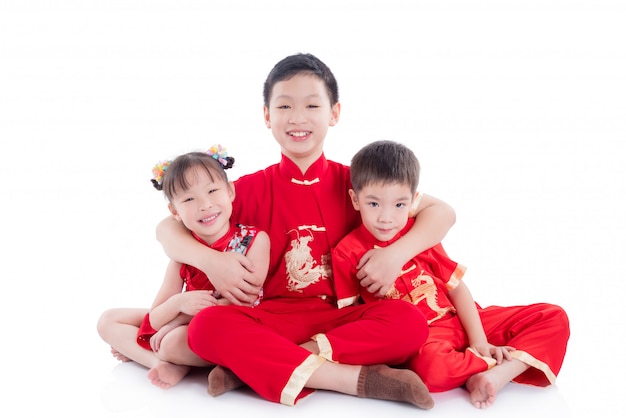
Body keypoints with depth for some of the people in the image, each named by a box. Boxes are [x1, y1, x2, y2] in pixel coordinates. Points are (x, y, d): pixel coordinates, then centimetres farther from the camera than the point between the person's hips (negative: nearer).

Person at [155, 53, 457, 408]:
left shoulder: (353, 182, 5)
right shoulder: (254, 189, 3)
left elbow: (442, 212, 4)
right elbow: (168, 227, 5)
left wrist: (397, 254, -14)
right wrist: (211, 261, -15)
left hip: (340, 318, 1)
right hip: (273, 318, 0)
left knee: (409, 322, -28)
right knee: (206, 326, -30)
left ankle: (255, 366, -27)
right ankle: (358, 379, -32)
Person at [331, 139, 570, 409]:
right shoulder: (348, 253, -5)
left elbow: (457, 288, 4)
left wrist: (478, 342, -5)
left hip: (458, 319, 5)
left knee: (554, 317, -5)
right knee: (429, 364, -44)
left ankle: (499, 374, -26)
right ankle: (513, 363, -17)